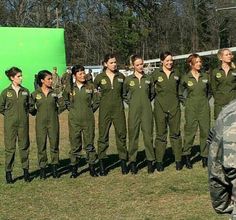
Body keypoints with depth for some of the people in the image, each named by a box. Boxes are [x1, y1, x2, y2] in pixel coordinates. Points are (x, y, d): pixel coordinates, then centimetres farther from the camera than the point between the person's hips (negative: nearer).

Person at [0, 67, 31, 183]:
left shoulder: (25, 91, 4)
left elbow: (29, 105, 15)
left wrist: (25, 113, 5)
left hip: (23, 123, 2)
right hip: (10, 124, -2)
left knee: (24, 146, 6)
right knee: (10, 148, 1)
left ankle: (26, 170, 16)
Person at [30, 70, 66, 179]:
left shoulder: (55, 93, 2)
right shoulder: (35, 94, 0)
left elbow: (62, 106, 9)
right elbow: (31, 108, 7)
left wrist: (55, 112, 7)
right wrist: (38, 113, 0)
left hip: (53, 122, 1)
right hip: (40, 123, -1)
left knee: (54, 145, 2)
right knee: (41, 145, 1)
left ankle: (54, 168, 11)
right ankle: (42, 169, 9)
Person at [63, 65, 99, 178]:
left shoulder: (90, 87, 0)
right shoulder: (69, 88, 1)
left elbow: (95, 101, 9)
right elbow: (65, 101, 18)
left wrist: (91, 110, 5)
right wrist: (71, 109, 9)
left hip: (88, 119, 0)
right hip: (74, 120, 0)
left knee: (89, 143, 4)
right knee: (75, 144, 4)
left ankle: (92, 167, 13)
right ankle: (74, 169, 12)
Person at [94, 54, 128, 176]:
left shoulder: (121, 77, 5)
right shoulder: (99, 77, -1)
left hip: (119, 109, 2)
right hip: (105, 110, -2)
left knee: (121, 135, 2)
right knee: (103, 136, 2)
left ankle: (123, 162, 10)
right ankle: (102, 164, 10)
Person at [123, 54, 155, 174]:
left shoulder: (148, 79, 6)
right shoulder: (128, 79, 3)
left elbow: (152, 93, 21)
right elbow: (124, 94, 15)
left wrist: (146, 101, 12)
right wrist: (130, 102, 5)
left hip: (147, 110, 1)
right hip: (134, 111, -1)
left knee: (148, 136, -1)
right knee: (133, 136, 2)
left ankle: (150, 161, 8)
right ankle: (132, 162, 10)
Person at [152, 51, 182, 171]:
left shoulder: (177, 74, 8)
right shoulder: (156, 74, -1)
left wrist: (180, 99, 14)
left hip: (174, 107, 2)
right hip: (160, 107, -2)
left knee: (175, 134, 5)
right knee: (161, 134, 3)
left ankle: (178, 160, 12)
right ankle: (159, 161, 10)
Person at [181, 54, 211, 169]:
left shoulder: (205, 76, 6)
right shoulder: (185, 78, -2)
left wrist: (205, 101, 12)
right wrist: (186, 101, 8)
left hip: (204, 108, 3)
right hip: (191, 108, -2)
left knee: (205, 132, 2)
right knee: (190, 132, -1)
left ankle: (205, 157, 12)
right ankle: (187, 156, 10)